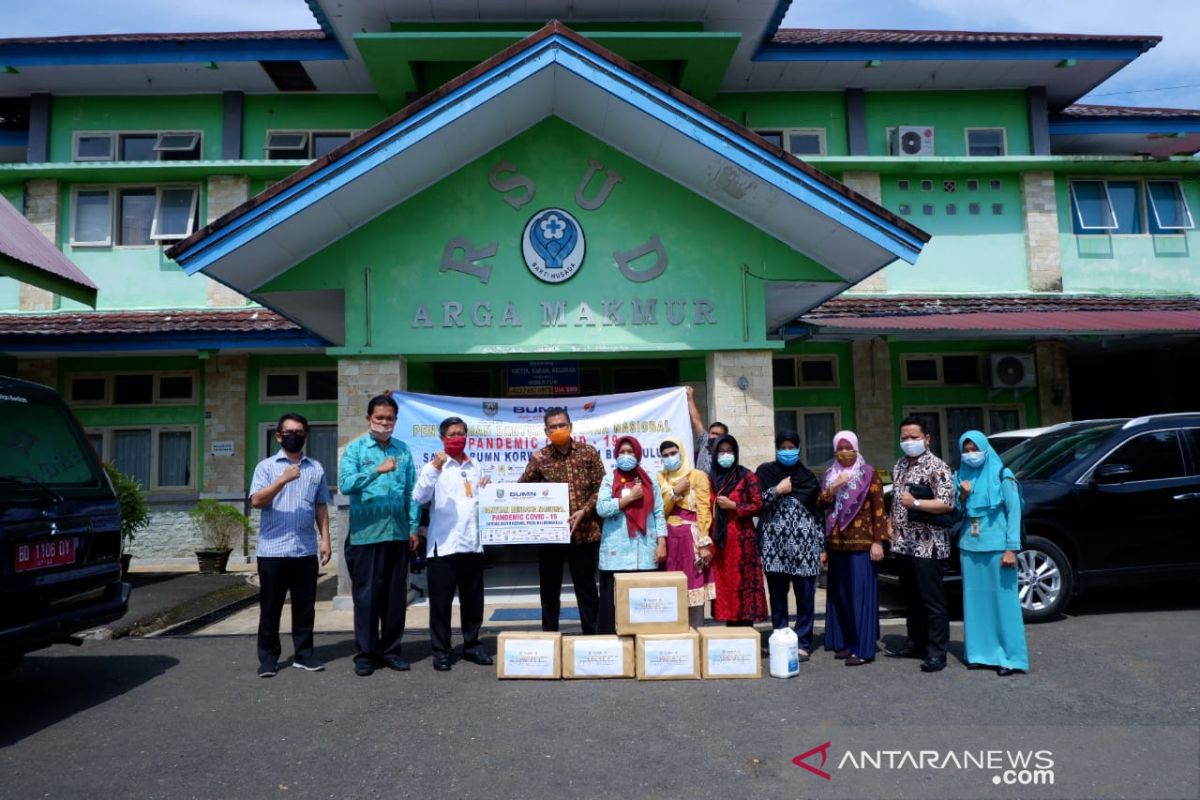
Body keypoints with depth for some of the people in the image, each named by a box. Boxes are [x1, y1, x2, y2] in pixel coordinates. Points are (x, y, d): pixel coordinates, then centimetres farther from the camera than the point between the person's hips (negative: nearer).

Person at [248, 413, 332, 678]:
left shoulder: (316, 468, 11)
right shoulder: (266, 466, 2)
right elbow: (256, 500, -11)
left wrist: (325, 539, 6)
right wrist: (282, 480, -23)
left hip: (306, 551, 3)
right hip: (273, 550, -3)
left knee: (305, 606, 9)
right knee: (270, 606, 5)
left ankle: (303, 654, 19)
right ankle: (268, 657, 16)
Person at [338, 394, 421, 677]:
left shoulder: (403, 450, 7)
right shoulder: (355, 448, -1)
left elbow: (411, 491, 8)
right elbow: (345, 484, -16)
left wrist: (414, 527, 4)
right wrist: (377, 470, -26)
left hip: (397, 534, 3)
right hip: (365, 534, -3)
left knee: (396, 595, 10)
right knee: (366, 596, 4)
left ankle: (391, 650, 23)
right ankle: (365, 653, 17)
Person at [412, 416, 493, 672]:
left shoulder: (475, 466, 14)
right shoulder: (434, 465, -1)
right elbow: (419, 497, -17)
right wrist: (434, 468, -27)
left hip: (472, 543, 5)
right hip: (443, 544, -5)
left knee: (473, 599, 12)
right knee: (441, 600, 2)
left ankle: (471, 644, 25)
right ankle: (440, 650, 13)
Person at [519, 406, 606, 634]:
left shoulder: (588, 452, 1)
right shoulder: (540, 457, 3)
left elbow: (601, 488, 0)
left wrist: (584, 510, -12)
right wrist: (534, 467, -16)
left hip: (584, 531, -1)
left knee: (587, 588, 8)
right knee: (549, 590, 10)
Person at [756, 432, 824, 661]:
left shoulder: (807, 475, 12)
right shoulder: (765, 472, 7)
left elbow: (818, 510, 11)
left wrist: (821, 545, 6)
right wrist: (777, 491, -10)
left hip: (804, 544, 1)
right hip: (775, 543, -1)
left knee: (805, 597, 2)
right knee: (777, 597, 5)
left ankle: (803, 643, 11)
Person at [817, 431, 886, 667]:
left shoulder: (869, 474, 0)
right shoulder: (829, 475, 13)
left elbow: (878, 509, -4)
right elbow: (819, 505, 7)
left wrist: (878, 541, -9)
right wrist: (833, 488, -10)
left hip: (861, 543, -4)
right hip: (836, 544, 5)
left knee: (861, 593, -5)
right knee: (840, 594, 7)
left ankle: (863, 648, -2)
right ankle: (844, 642, 17)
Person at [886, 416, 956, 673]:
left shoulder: (936, 467, -9)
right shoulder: (899, 466, 15)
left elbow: (947, 504, -17)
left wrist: (914, 503, -20)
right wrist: (891, 524, 11)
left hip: (927, 545, -8)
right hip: (903, 544, 8)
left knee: (932, 600, -3)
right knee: (911, 598, 15)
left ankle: (937, 652, 3)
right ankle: (916, 643, 25)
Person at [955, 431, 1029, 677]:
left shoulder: (1001, 474, -4)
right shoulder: (961, 476, 8)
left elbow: (1014, 511, -7)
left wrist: (1011, 548, -13)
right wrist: (962, 497, -9)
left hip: (997, 545, -4)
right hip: (969, 546, 5)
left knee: (1003, 599, -1)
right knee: (975, 599, 8)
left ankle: (1010, 657, 5)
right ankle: (980, 652, 16)